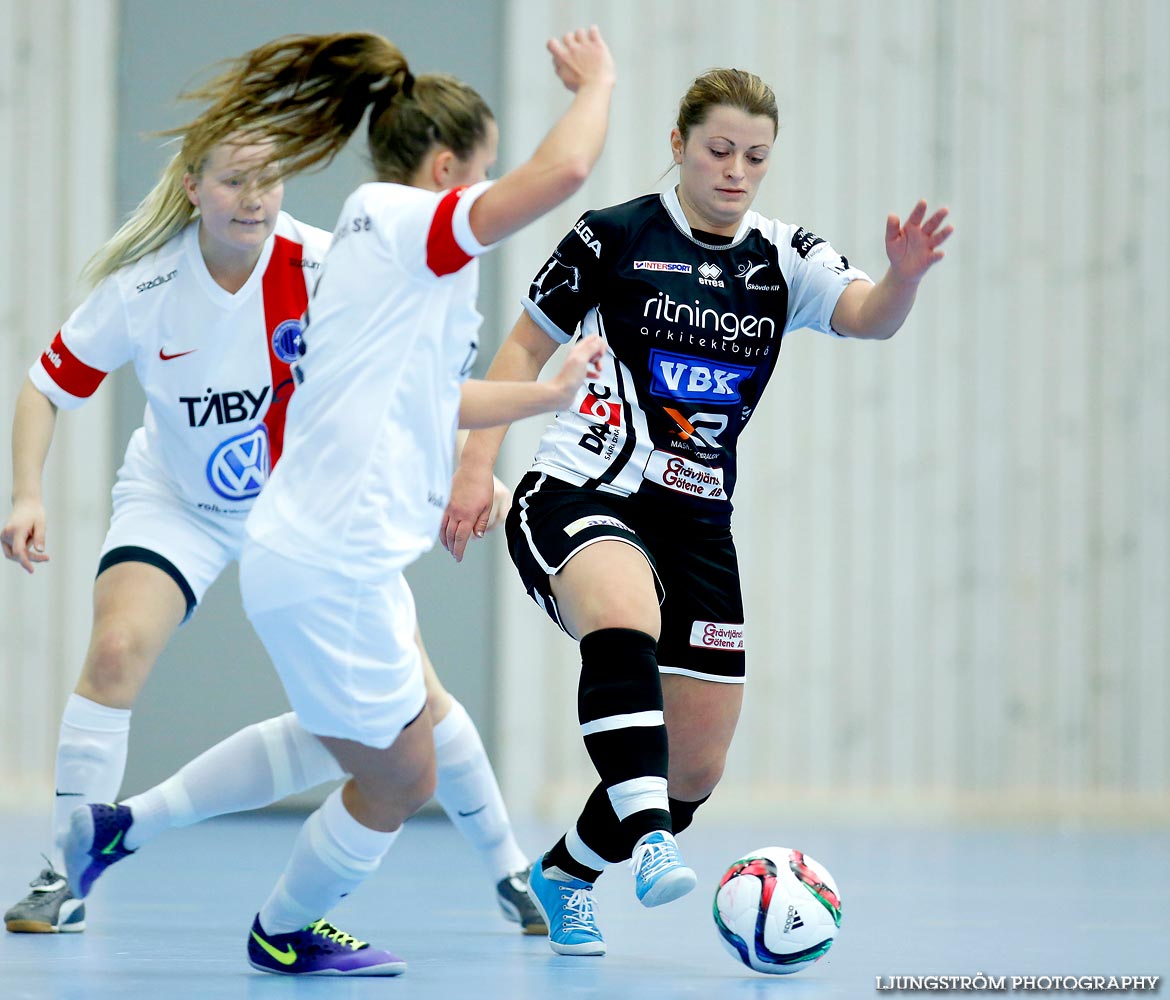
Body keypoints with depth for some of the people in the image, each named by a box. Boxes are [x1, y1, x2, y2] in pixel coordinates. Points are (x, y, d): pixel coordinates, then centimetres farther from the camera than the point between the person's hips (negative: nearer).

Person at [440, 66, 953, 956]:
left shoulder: (784, 261, 5)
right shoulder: (614, 238, -2)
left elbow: (867, 315, -14)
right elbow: (526, 349, 7)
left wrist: (904, 278, -37)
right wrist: (476, 466, -3)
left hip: (697, 524, 5)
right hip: (581, 498, -5)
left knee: (696, 770, 5)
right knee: (624, 626, -39)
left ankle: (565, 875, 30)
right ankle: (650, 845, -50)